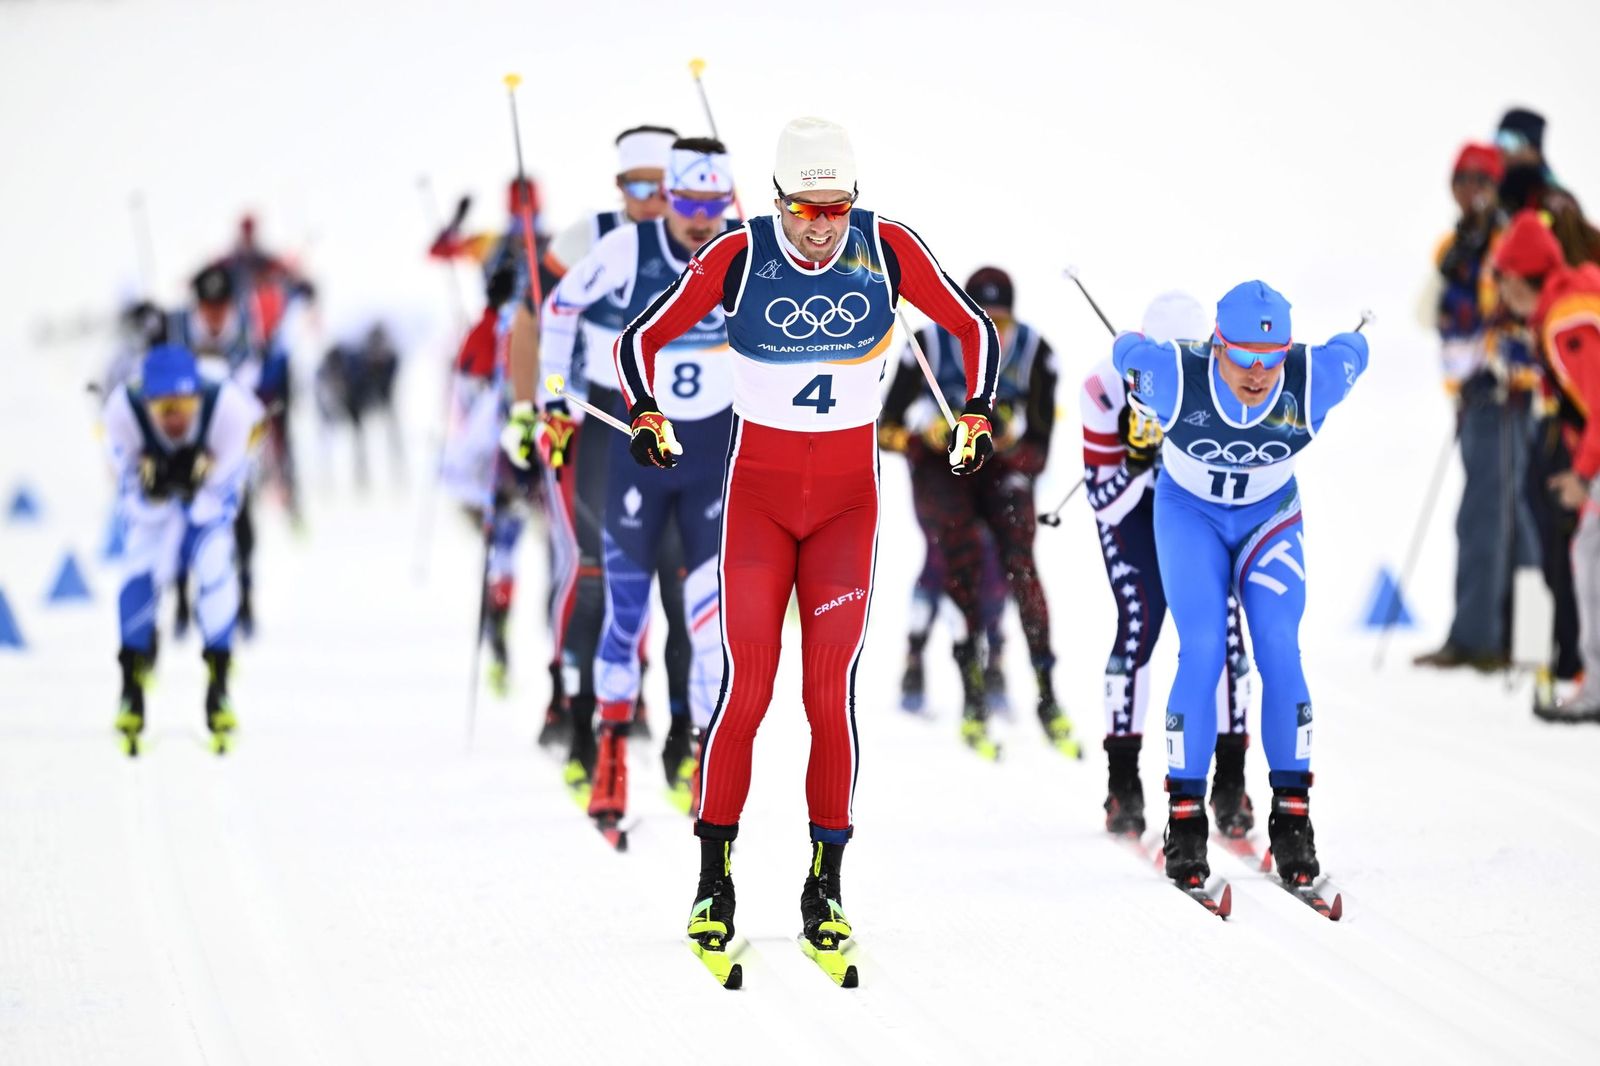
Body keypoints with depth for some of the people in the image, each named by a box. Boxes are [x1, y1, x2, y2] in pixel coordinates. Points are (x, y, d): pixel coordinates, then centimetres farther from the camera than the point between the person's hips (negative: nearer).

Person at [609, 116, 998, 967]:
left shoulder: (887, 250, -7)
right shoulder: (738, 256, -10)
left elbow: (974, 330, 6)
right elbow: (641, 340, -2)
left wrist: (976, 416, -6)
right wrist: (647, 417, -19)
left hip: (848, 497, 1)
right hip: (757, 489, -1)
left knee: (830, 690, -3)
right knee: (746, 684, -7)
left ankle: (825, 887, 6)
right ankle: (714, 881, 4)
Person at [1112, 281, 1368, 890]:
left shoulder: (1313, 380, -29)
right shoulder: (1174, 376, -32)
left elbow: (1354, 350, -5)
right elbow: (1125, 350, -9)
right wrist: (1149, 404, 12)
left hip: (1270, 514, 1)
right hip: (1189, 513, -1)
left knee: (1280, 651, -15)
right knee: (1202, 652, -17)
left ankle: (1291, 815, -7)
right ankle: (1185, 817, -10)